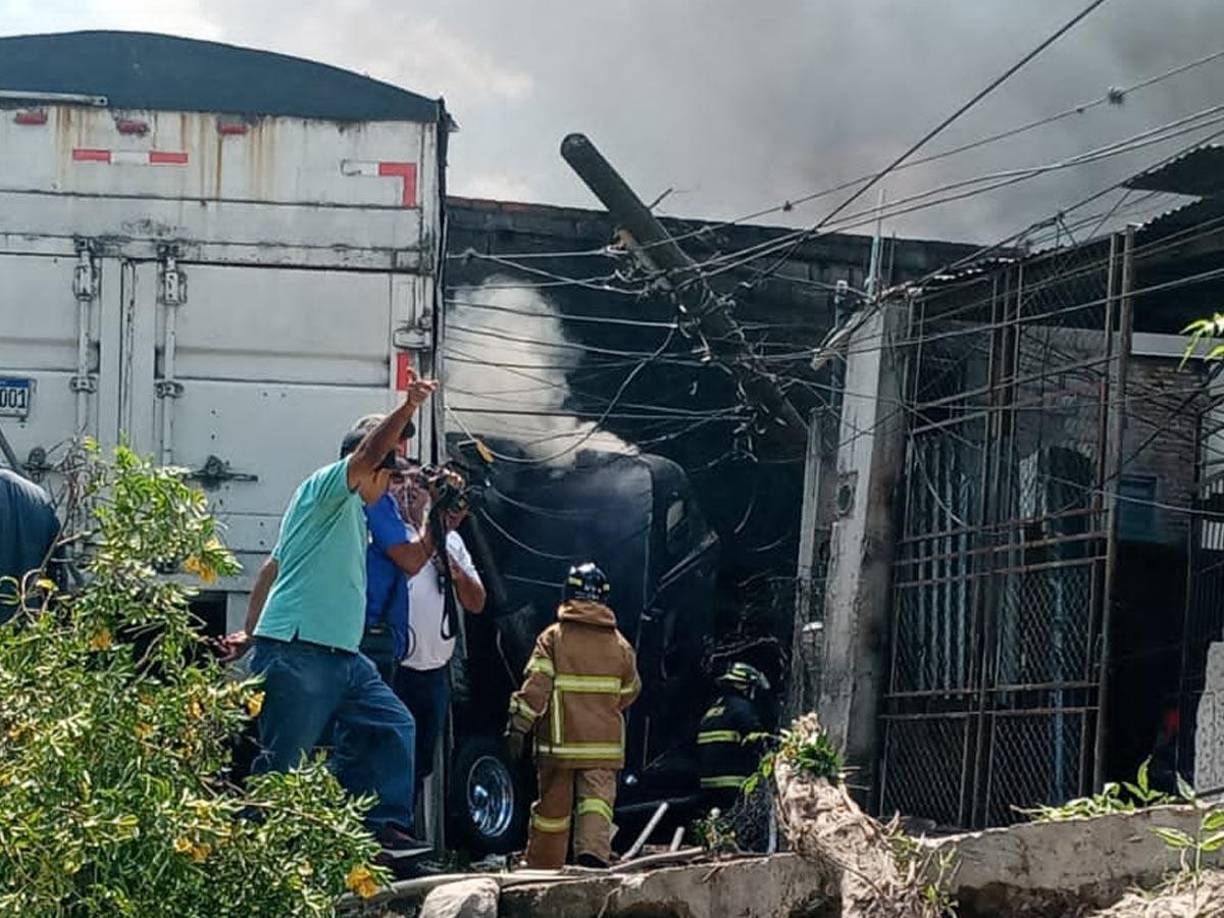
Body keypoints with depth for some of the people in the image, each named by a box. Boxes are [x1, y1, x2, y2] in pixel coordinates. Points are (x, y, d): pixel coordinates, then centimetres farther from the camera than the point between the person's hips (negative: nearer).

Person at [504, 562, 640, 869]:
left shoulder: (553, 637, -3)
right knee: (598, 799, -3)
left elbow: (536, 685, -11)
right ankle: (593, 851, -27)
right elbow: (629, 693, 15)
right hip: (605, 742, 1)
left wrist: (519, 725, -10)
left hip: (560, 741, -1)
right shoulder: (619, 643, 7)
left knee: (553, 807, 9)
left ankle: (542, 869, 16)